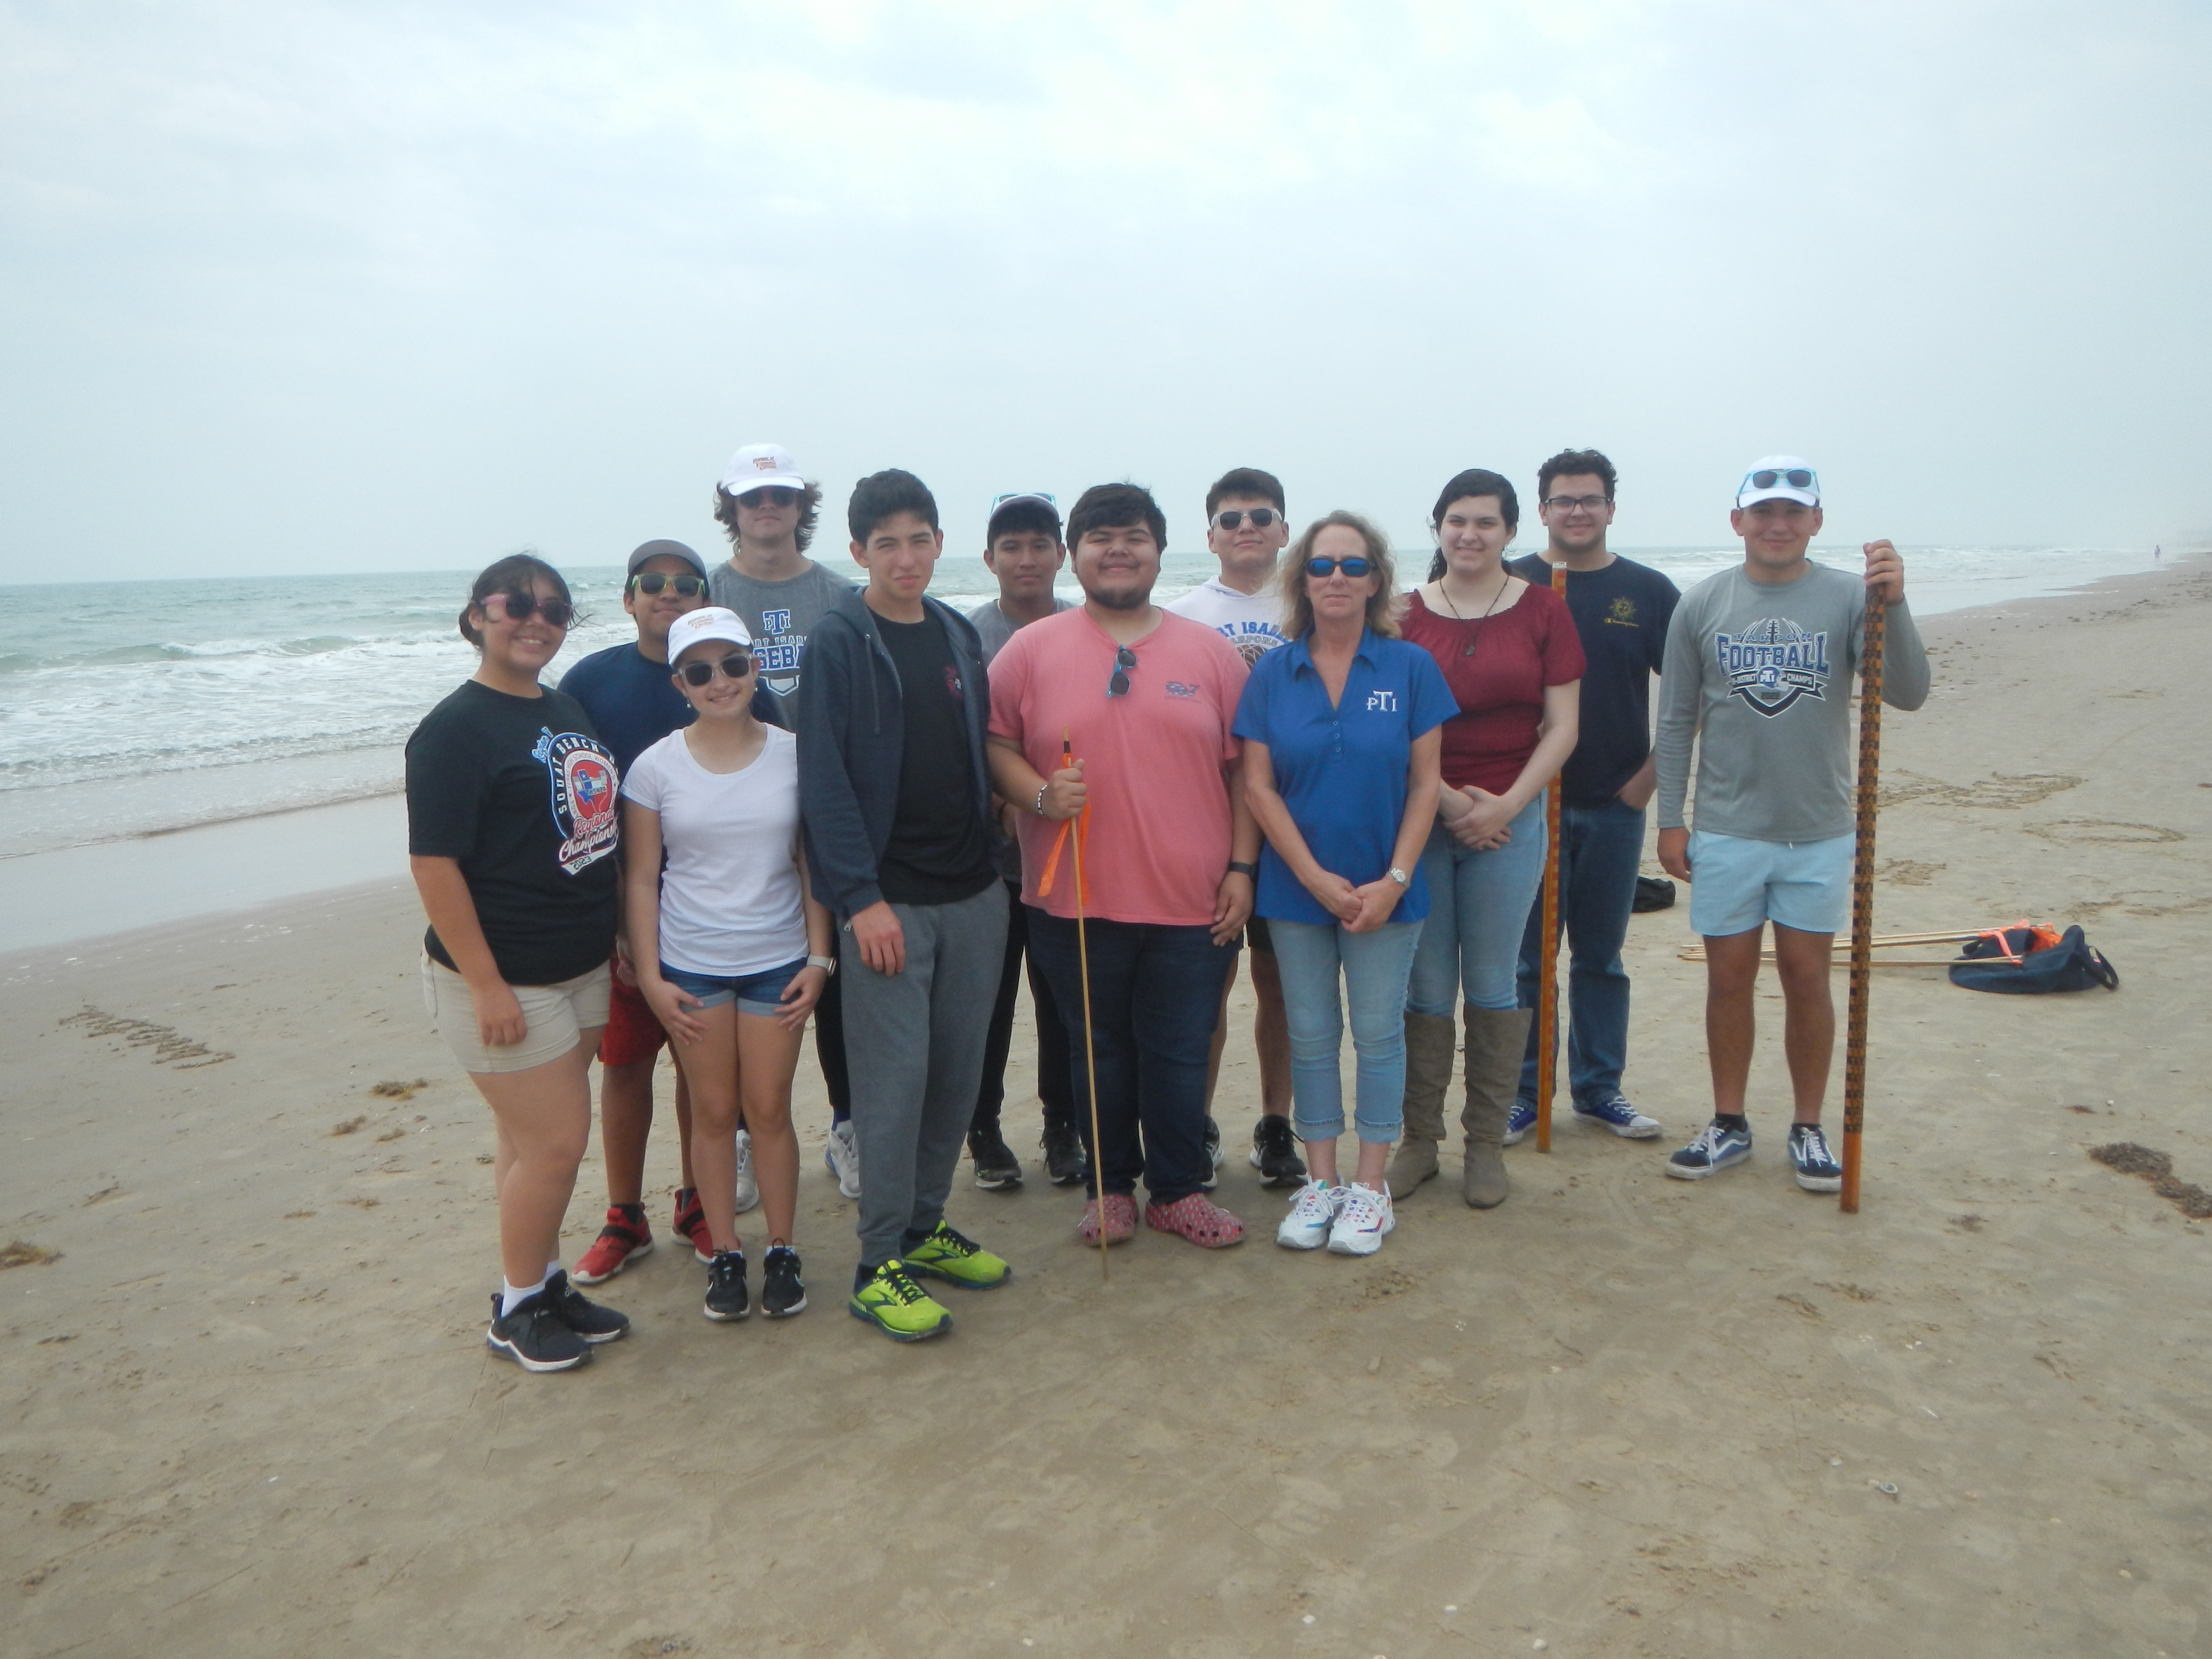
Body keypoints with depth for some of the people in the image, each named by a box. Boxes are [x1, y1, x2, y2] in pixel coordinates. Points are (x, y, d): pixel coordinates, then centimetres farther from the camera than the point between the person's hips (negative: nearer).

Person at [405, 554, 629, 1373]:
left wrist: (617, 937, 16)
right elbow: (433, 864, -18)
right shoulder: (455, 729, -14)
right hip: (504, 978, -7)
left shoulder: (569, 708, 10)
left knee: (533, 1139, 17)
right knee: (556, 1142, -1)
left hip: (581, 967, 7)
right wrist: (486, 985, -20)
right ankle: (517, 1308, 18)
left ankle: (545, 1282, 30)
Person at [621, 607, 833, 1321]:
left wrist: (819, 957, -3)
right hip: (690, 966, 0)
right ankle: (724, 1255, 22)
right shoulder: (656, 767, -3)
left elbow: (813, 865, 1)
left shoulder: (793, 755, -3)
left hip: (778, 961, 0)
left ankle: (781, 1252, 21)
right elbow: (641, 878, 0)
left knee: (769, 1109, 6)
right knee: (713, 1112, 8)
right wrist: (649, 975, -5)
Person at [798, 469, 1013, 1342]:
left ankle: (926, 1227, 28)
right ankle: (880, 1266, 10)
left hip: (974, 893, 6)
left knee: (959, 1072, 12)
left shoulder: (959, 635, 12)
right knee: (895, 1077, -3)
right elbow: (825, 780, -12)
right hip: (887, 900, -6)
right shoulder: (838, 642, -7)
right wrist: (862, 898, -18)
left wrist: (992, 859, 10)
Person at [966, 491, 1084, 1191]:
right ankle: (984, 1131, 21)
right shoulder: (963, 636, -1)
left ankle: (1064, 1126, 25)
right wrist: (997, 796, -15)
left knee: (1063, 998, 9)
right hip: (988, 852, -1)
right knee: (989, 999, 6)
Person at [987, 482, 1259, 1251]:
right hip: (1075, 900, 0)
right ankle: (1110, 1187, 31)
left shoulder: (1210, 653, 6)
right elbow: (995, 744, 4)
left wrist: (1242, 867, 1)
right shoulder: (1030, 649, 2)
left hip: (1194, 900, 1)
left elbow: (1242, 766, 7)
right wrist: (1040, 794, -15)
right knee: (1100, 1052, 13)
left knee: (1181, 1056, 9)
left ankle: (1179, 1189, 28)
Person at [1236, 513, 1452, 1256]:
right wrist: (1317, 877, -11)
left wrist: (1394, 880, -11)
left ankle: (1370, 1187, 19)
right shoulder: (1272, 673, 0)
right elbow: (1259, 785, -3)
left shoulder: (1410, 666, -2)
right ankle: (1319, 1182, 22)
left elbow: (1425, 783, -3)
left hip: (1384, 887, -1)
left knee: (1378, 1033, 6)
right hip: (1297, 887, 1)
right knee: (1310, 1035, 10)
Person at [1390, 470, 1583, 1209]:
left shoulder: (1543, 611, 2)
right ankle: (1419, 1140, 19)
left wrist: (1506, 804, -11)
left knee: (1492, 985, 7)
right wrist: (1446, 799, -10)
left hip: (1510, 817, 0)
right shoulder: (1405, 615, 2)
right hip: (1419, 817, 0)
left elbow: (1561, 727, 0)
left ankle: (1486, 1145, 19)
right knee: (1425, 989, 6)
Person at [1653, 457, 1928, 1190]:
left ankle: (1808, 1127, 24)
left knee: (1807, 978, 8)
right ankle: (1728, 1125, 23)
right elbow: (1675, 722, 3)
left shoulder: (1849, 598, -4)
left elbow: (1908, 694, -13)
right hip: (1726, 832, 1)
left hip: (1820, 832, 0)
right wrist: (1670, 820, 0)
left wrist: (1893, 604, -27)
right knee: (1729, 977, 8)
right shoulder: (1701, 605, -1)